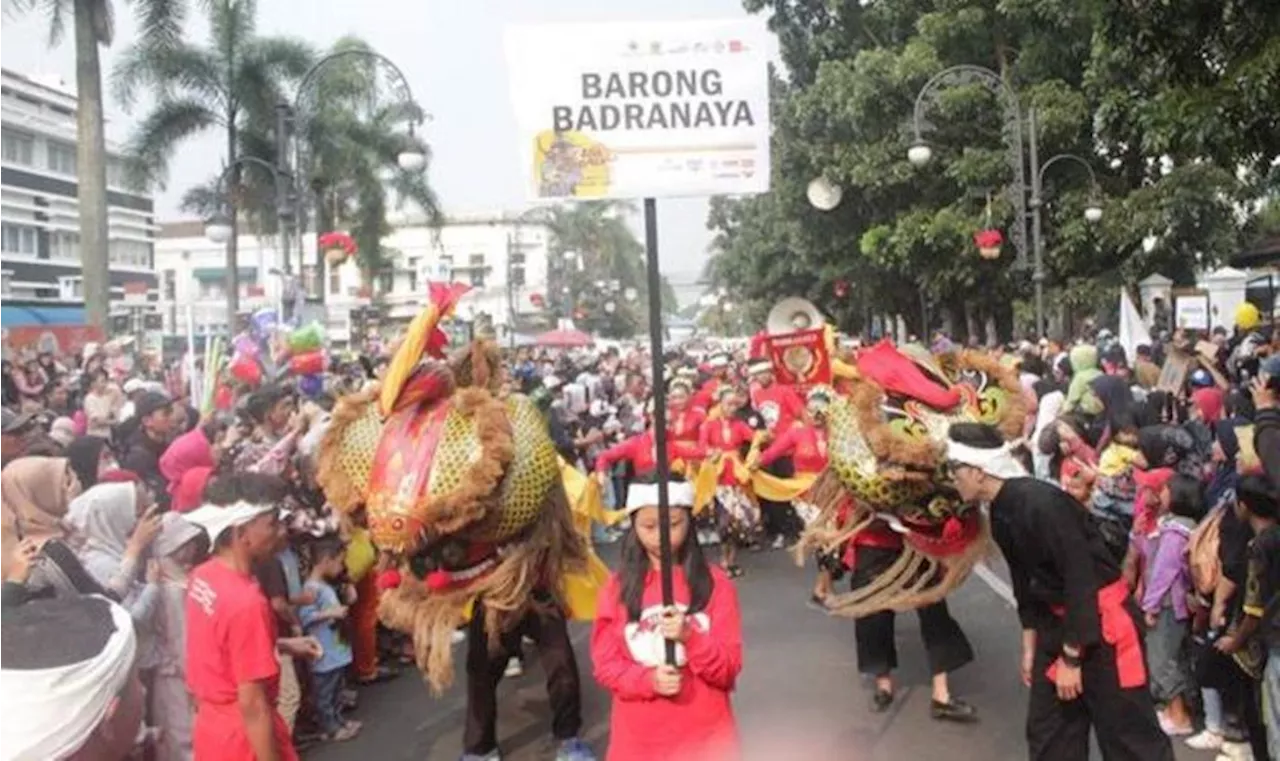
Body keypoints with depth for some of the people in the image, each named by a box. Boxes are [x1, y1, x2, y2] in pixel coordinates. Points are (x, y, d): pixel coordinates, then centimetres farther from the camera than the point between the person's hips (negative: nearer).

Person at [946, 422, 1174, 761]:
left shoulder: (1041, 503, -26)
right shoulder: (1001, 513, 2)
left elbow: (1082, 580, -24)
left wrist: (1071, 657, -18)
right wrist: (1030, 644, 13)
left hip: (1103, 620, -9)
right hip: (1058, 622, 9)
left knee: (1128, 733, -2)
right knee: (1046, 730, 15)